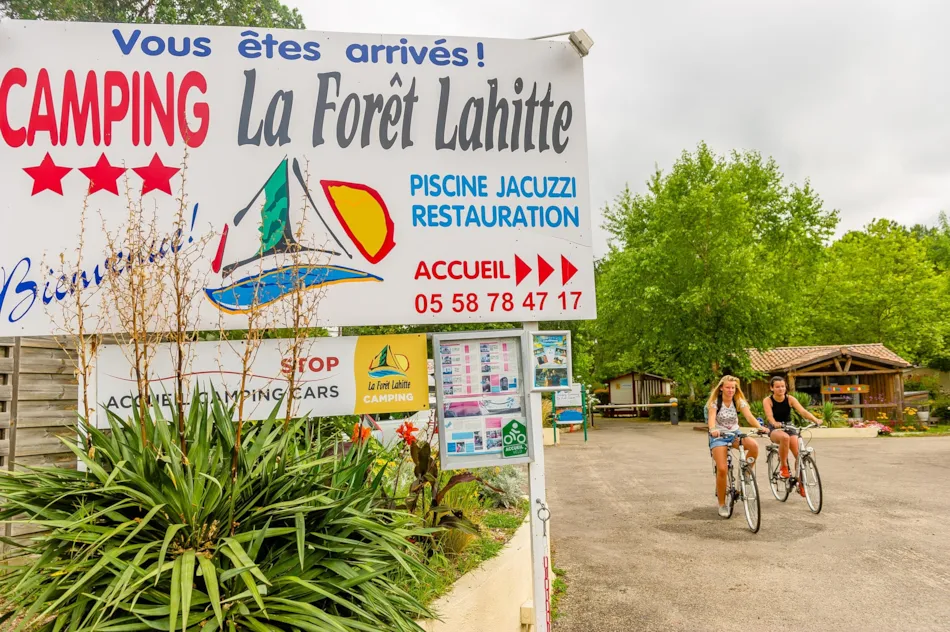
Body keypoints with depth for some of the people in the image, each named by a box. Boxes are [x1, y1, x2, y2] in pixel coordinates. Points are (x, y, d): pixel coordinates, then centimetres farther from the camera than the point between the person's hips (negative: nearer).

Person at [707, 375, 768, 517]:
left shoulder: (739, 401, -3)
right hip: (718, 436, -3)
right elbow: (712, 418, -26)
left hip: (735, 434, 3)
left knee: (754, 445, -30)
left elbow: (749, 416, -17)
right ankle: (722, 504, -1)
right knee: (722, 469, -18)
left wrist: (760, 427, -37)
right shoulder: (715, 402, -10)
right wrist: (713, 429, -48)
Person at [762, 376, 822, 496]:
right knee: (785, 437, -38)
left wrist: (815, 419, -38)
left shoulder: (790, 399, -7)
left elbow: (803, 411, -20)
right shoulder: (767, 400, -12)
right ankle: (783, 467, -21)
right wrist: (775, 423, -49)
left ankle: (801, 484, 4)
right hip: (775, 430, -3)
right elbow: (769, 415, -27)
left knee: (799, 454, -15)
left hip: (789, 428, 3)